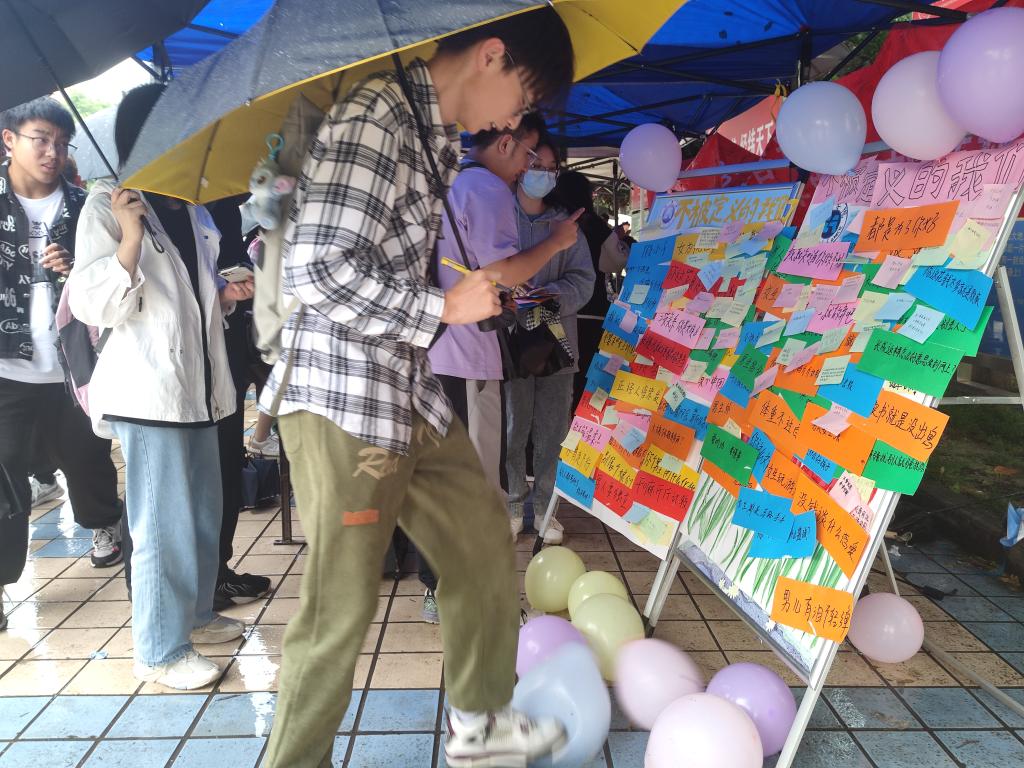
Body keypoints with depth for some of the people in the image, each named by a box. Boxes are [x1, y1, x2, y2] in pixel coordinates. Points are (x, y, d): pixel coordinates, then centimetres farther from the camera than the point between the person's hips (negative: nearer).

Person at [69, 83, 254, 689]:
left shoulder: (192, 208, 16)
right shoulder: (107, 205, -5)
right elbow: (93, 305, -14)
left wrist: (226, 294, 8)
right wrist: (130, 237, -24)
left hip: (199, 384, 8)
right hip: (148, 388, -8)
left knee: (205, 511, 16)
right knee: (164, 524, -3)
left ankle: (195, 613, 34)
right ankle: (161, 651, 12)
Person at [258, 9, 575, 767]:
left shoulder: (435, 138, 15)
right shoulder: (375, 117, -14)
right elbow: (319, 270, -22)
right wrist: (443, 308, -13)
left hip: (412, 396, 9)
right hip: (344, 400, -9)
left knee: (485, 546, 15)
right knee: (341, 609, 2)